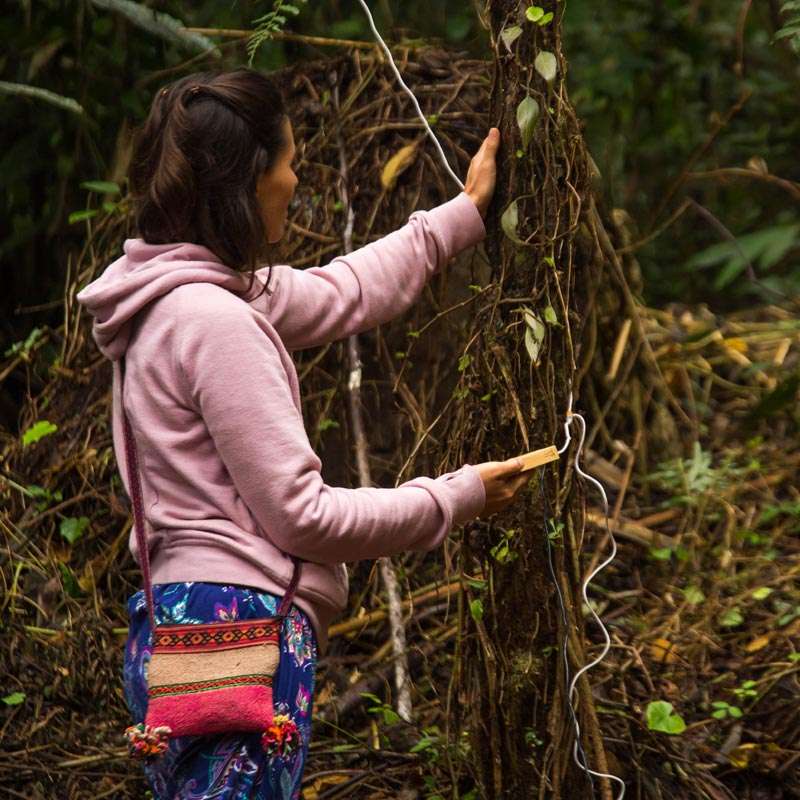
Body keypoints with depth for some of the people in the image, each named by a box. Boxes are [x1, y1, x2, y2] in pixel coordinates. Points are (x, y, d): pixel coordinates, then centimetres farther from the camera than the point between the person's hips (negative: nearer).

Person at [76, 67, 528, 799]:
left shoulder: (178, 299, 14)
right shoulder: (215, 321, -16)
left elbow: (339, 295, 31)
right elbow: (300, 514, -14)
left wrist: (463, 214, 40)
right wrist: (457, 498, -2)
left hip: (178, 628, 10)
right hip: (236, 633, -10)